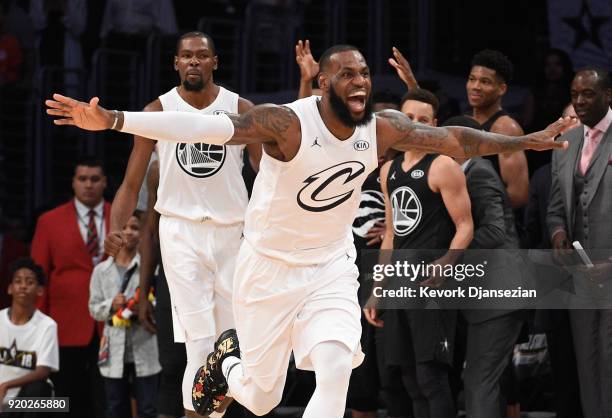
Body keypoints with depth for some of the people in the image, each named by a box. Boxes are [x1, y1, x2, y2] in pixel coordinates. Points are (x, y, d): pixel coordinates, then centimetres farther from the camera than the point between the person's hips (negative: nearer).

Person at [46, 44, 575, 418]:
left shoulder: (383, 129, -9)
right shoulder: (288, 123, -25)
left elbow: (452, 139, 1)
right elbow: (205, 126, -35)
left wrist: (525, 141, 1)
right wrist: (111, 120, -45)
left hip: (332, 267, 3)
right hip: (269, 268, -3)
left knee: (336, 368, -21)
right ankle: (227, 359, 43)